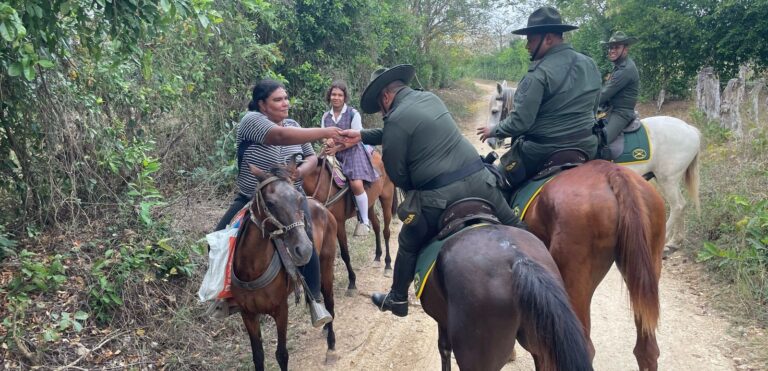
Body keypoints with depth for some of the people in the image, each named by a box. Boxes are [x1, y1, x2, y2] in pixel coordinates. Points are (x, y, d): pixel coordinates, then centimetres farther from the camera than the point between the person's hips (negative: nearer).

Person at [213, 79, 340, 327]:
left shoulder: (293, 125, 2)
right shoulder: (252, 120, -17)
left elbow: (312, 157, 8)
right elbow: (280, 136, -36)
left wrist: (301, 171, -17)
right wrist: (323, 132, -40)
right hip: (250, 200, -1)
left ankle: (315, 300, -4)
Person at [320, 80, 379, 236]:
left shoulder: (353, 114, -4)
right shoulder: (326, 116, 10)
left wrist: (337, 147, -18)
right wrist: (328, 142, -15)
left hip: (352, 152, -5)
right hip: (333, 154, 6)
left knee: (356, 184, -24)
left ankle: (364, 221, -10)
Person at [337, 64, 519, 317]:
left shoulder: (396, 120, -9)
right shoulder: (431, 98, 14)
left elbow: (396, 174, -4)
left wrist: (414, 192, 15)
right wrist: (362, 136, 25)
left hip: (440, 195, -5)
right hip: (478, 179, 5)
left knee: (409, 245, 17)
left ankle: (397, 299, 32)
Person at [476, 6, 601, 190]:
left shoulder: (539, 73, -20)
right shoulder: (590, 65, 3)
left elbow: (519, 122, -20)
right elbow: (593, 109, 14)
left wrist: (493, 131, -3)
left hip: (545, 153, -7)